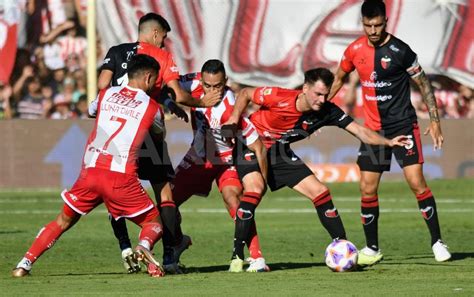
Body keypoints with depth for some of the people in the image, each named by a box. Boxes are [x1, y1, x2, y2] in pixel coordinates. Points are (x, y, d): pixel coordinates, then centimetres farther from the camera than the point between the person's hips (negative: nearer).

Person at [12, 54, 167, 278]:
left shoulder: (106, 94, 13)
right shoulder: (152, 107, 5)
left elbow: (91, 111, 36)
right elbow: (160, 134, 26)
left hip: (90, 171, 3)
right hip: (121, 177, -3)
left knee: (64, 221, 21)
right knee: (154, 222, 12)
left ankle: (25, 263, 12)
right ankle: (144, 245, -23)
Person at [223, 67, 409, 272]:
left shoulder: (327, 111, -15)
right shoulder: (279, 98, -27)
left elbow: (359, 131, -15)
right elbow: (245, 94, -11)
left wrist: (388, 142, -29)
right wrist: (234, 120, -20)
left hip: (280, 152, 5)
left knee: (320, 192, -3)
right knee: (256, 188, -30)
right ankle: (237, 257, -26)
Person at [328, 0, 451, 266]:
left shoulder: (400, 51, -12)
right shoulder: (355, 51, 1)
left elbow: (424, 84, -3)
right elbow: (338, 79, 18)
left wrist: (435, 120, -6)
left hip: (403, 125, -4)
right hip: (373, 129, 4)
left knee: (417, 182, -13)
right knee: (368, 190, 1)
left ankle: (437, 242, -3)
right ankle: (372, 249, 14)